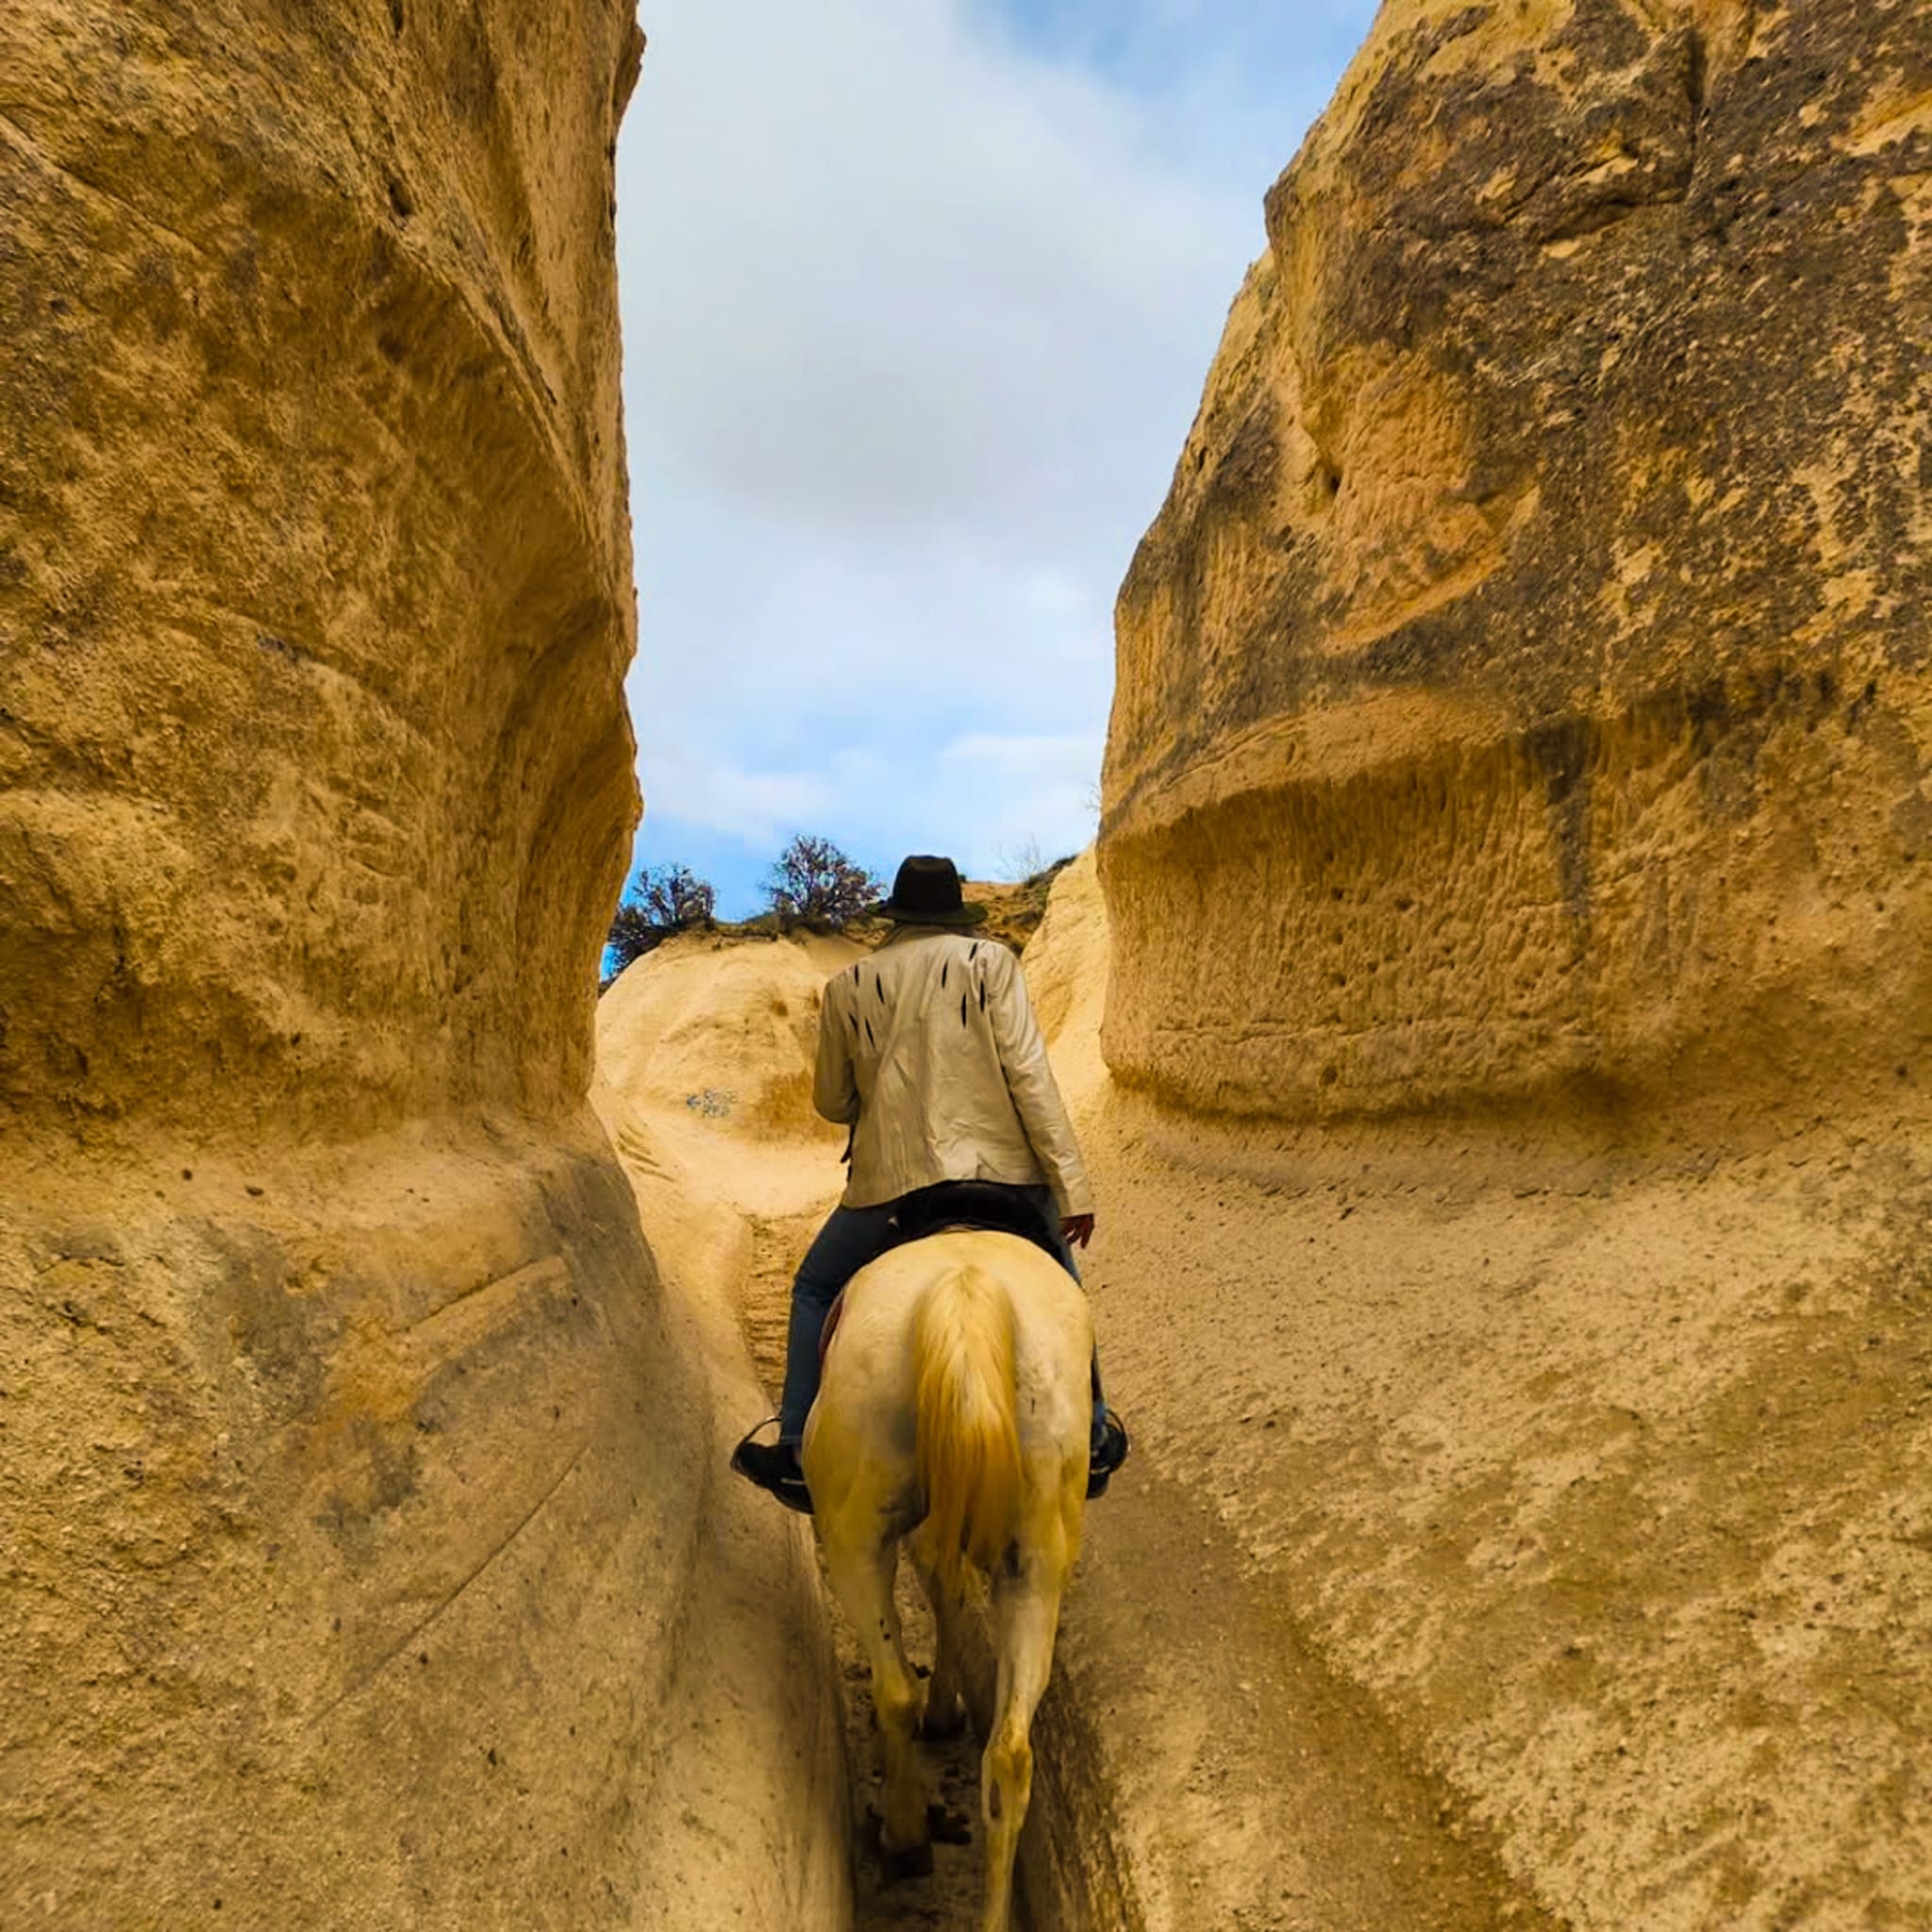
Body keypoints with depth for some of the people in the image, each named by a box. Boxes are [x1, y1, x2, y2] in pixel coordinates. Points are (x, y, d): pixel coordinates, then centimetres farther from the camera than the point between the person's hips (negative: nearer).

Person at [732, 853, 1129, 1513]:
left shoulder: (846, 988, 7)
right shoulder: (990, 962, 2)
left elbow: (831, 1102, 14)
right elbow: (1029, 1075, -7)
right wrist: (1071, 1183, -6)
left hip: (888, 1185, 0)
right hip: (1003, 1171, 0)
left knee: (815, 1291, 22)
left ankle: (798, 1454, 20)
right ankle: (1093, 1441, 32)